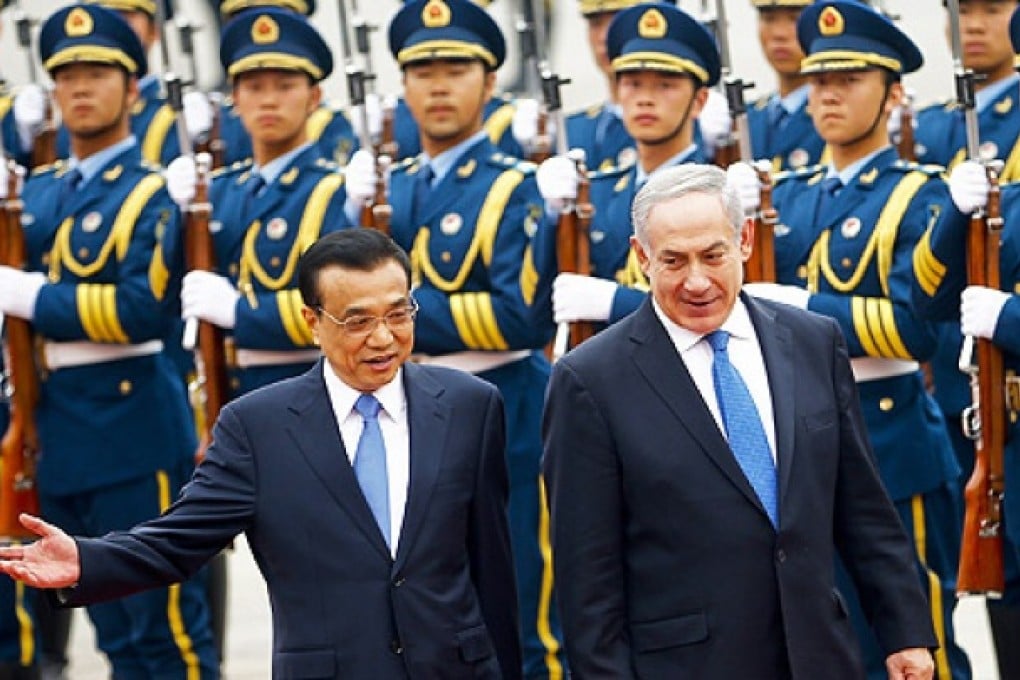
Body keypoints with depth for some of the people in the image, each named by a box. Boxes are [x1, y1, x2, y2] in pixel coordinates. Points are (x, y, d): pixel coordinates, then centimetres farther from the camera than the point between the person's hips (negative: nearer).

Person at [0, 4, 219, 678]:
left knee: (165, 619, -4)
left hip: (132, 424, -7)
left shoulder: (152, 194, -7)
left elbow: (146, 309, -20)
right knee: (114, 623, 13)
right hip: (58, 430, 7)